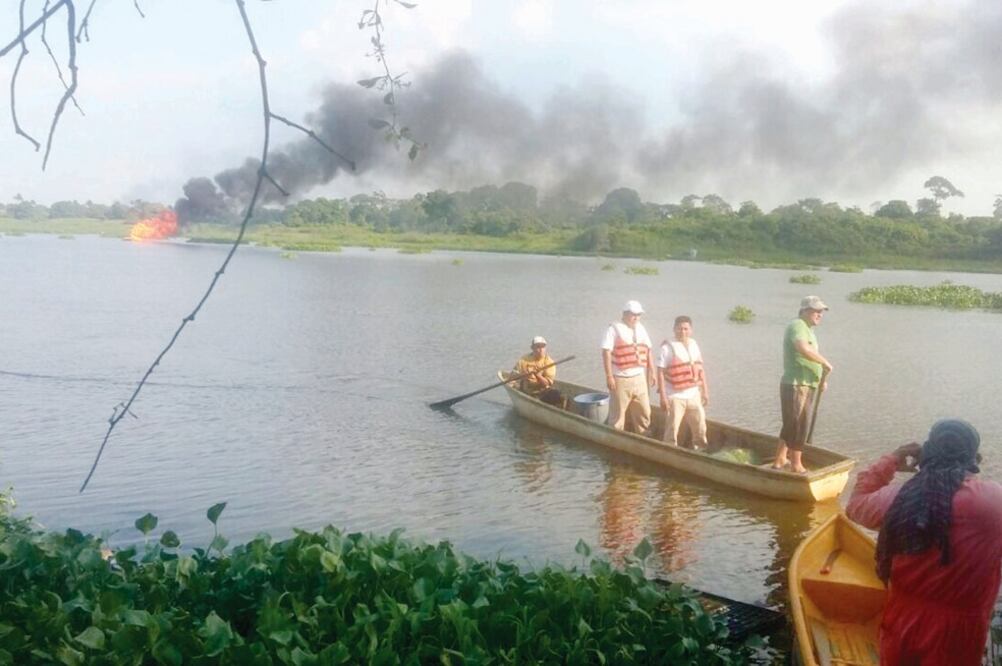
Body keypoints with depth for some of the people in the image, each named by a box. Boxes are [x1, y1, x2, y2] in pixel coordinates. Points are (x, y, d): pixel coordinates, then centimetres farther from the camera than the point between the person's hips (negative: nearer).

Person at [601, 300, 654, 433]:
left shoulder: (640, 328, 12)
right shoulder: (614, 328, -9)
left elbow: (648, 350, 18)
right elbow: (606, 352, -14)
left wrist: (652, 371, 13)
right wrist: (609, 376, -18)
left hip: (639, 378, 6)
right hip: (621, 379, -6)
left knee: (644, 412, 11)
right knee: (618, 414, 2)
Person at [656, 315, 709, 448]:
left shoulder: (694, 345, 7)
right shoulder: (668, 347, -10)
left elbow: (700, 369, 14)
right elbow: (660, 372, -12)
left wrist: (705, 391, 13)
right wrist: (663, 396, -16)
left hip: (693, 395, 6)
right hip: (674, 396, -6)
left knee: (700, 425, 13)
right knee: (672, 429, -1)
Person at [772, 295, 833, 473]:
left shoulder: (808, 329, 19)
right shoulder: (797, 326, -13)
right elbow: (804, 349, -33)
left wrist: (821, 379, 10)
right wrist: (825, 362, -24)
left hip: (805, 385, 10)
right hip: (796, 385, -10)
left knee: (791, 425, 17)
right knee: (799, 426, -1)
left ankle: (779, 461, 26)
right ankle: (796, 465, 9)